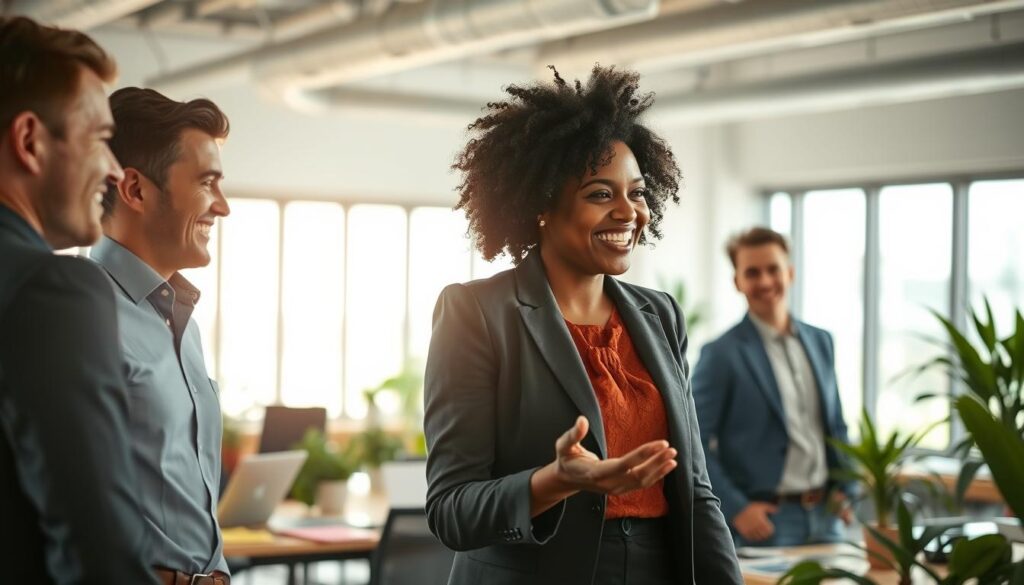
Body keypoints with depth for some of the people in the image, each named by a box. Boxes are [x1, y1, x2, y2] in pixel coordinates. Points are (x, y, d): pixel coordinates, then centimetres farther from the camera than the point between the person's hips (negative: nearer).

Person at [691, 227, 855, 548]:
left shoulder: (821, 341, 12)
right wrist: (736, 509, -16)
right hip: (765, 521, -6)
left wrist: (845, 488, 7)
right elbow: (694, 443, -10)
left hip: (825, 517, 6)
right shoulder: (721, 355, -8)